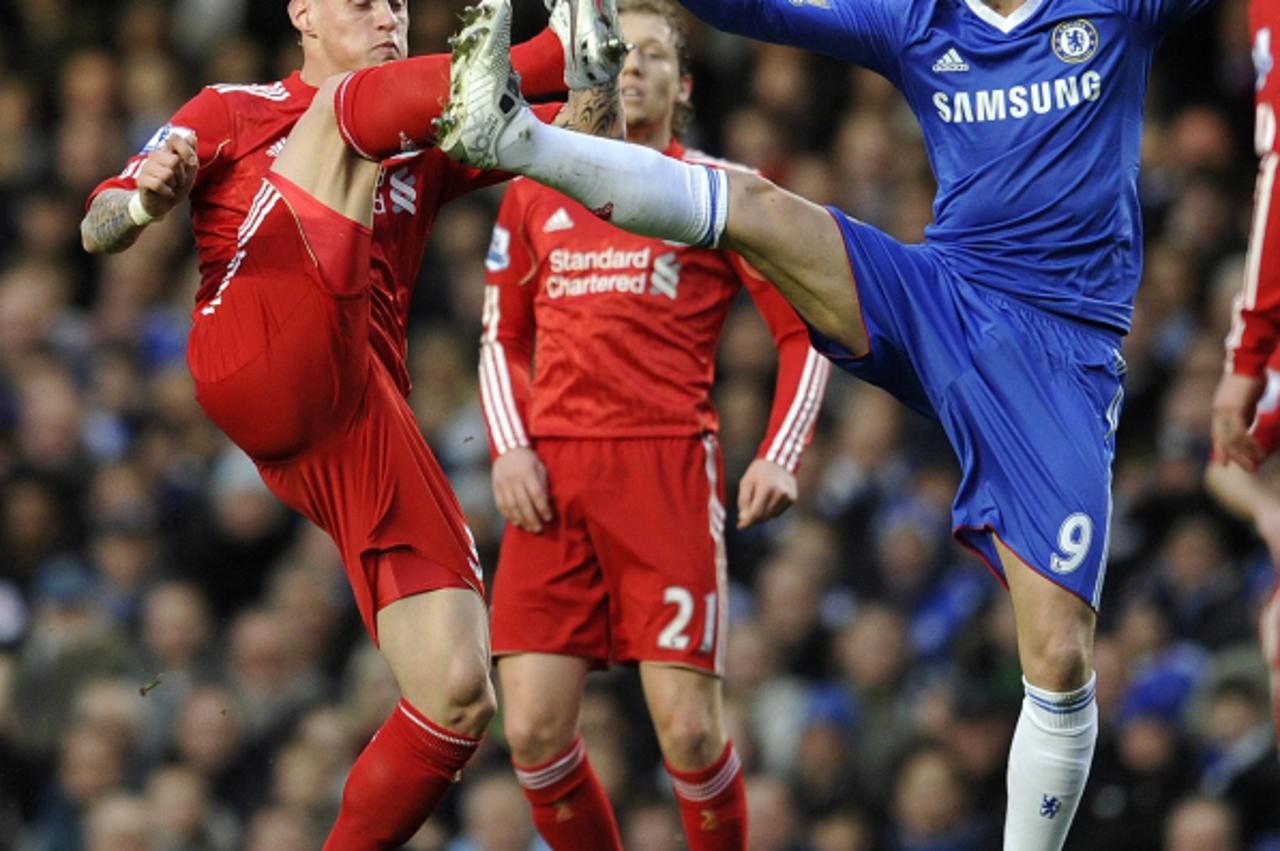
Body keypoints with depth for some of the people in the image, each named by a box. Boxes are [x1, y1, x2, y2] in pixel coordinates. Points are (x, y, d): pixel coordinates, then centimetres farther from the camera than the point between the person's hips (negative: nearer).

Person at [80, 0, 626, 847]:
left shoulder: (422, 148, 30)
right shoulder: (236, 112, 21)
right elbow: (97, 231, 11)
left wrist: (597, 89, -5)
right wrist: (147, 199, -13)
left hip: (368, 419, 5)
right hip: (257, 365, -5)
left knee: (459, 697, -9)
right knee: (357, 101, -17)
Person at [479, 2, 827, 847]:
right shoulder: (534, 196, 16)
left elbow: (808, 328, 8)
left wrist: (782, 456, -5)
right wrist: (509, 449, 6)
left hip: (669, 468, -3)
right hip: (552, 478, 3)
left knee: (688, 729, -11)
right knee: (533, 731, -7)